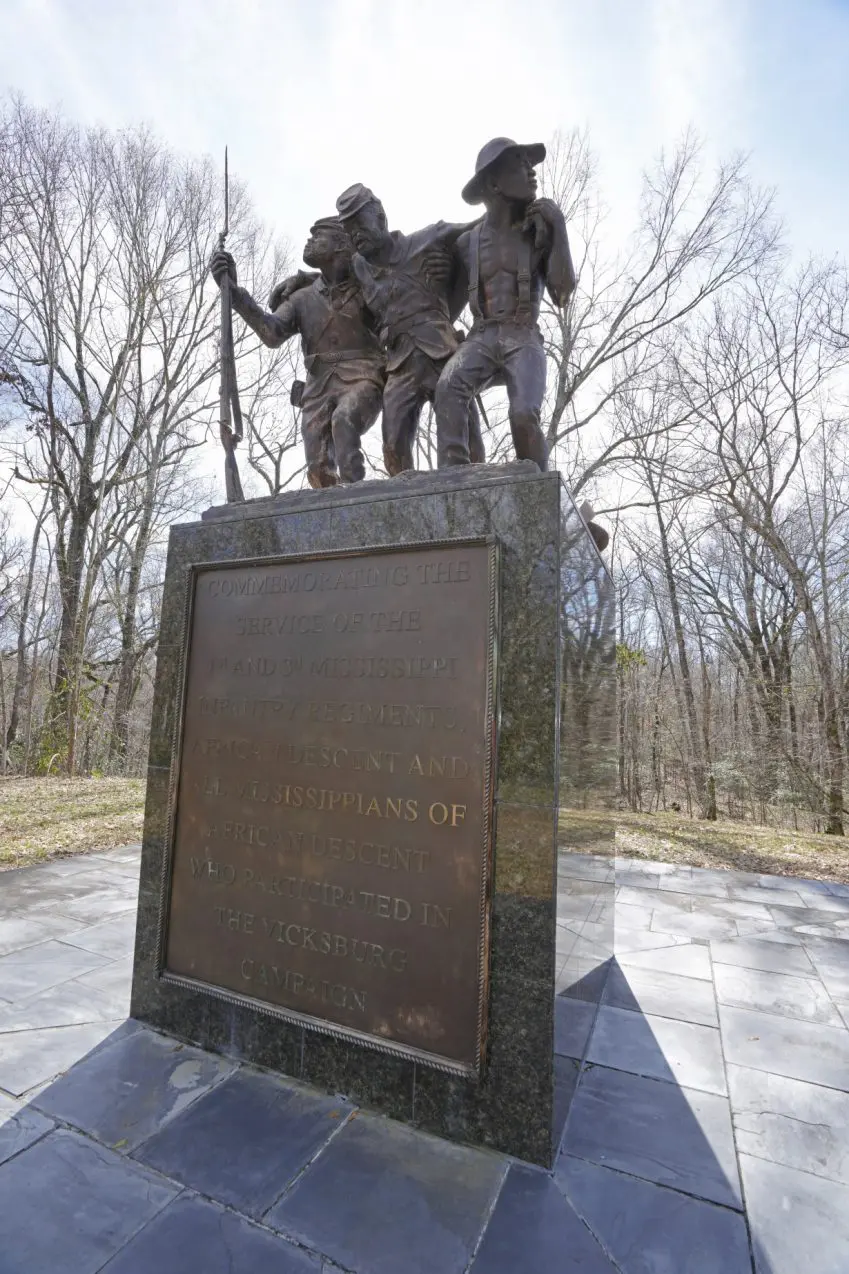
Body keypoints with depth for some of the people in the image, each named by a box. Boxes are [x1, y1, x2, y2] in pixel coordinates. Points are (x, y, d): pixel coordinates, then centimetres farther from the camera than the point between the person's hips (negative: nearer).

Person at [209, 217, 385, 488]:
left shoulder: (365, 288, 10)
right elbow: (272, 334, 3)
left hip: (361, 379, -3)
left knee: (343, 420, -36)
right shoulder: (302, 298, 15)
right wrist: (233, 291, -12)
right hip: (319, 387, 4)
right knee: (319, 470, -9)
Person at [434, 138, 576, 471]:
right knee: (449, 388, -33)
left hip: (524, 340, -1)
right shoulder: (468, 241, 14)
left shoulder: (539, 231, 11)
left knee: (524, 414, -29)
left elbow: (563, 292, 2)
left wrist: (558, 226, -2)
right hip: (480, 338, 1)